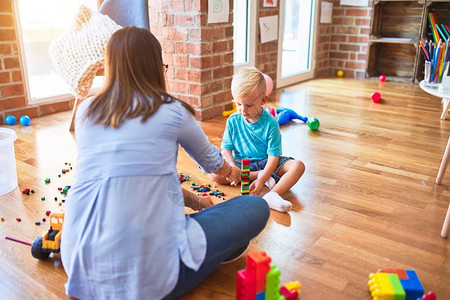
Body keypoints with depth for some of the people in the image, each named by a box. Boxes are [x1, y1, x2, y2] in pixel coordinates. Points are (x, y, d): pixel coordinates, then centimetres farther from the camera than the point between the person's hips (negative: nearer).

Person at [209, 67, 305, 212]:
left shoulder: (270, 123, -16)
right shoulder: (233, 120, -8)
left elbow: (273, 155, -18)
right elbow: (226, 149, -5)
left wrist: (261, 181, -32)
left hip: (265, 162, -1)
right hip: (240, 162, 2)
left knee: (298, 166, -25)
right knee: (214, 173, -26)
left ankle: (272, 195, -47)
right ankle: (260, 174, -21)